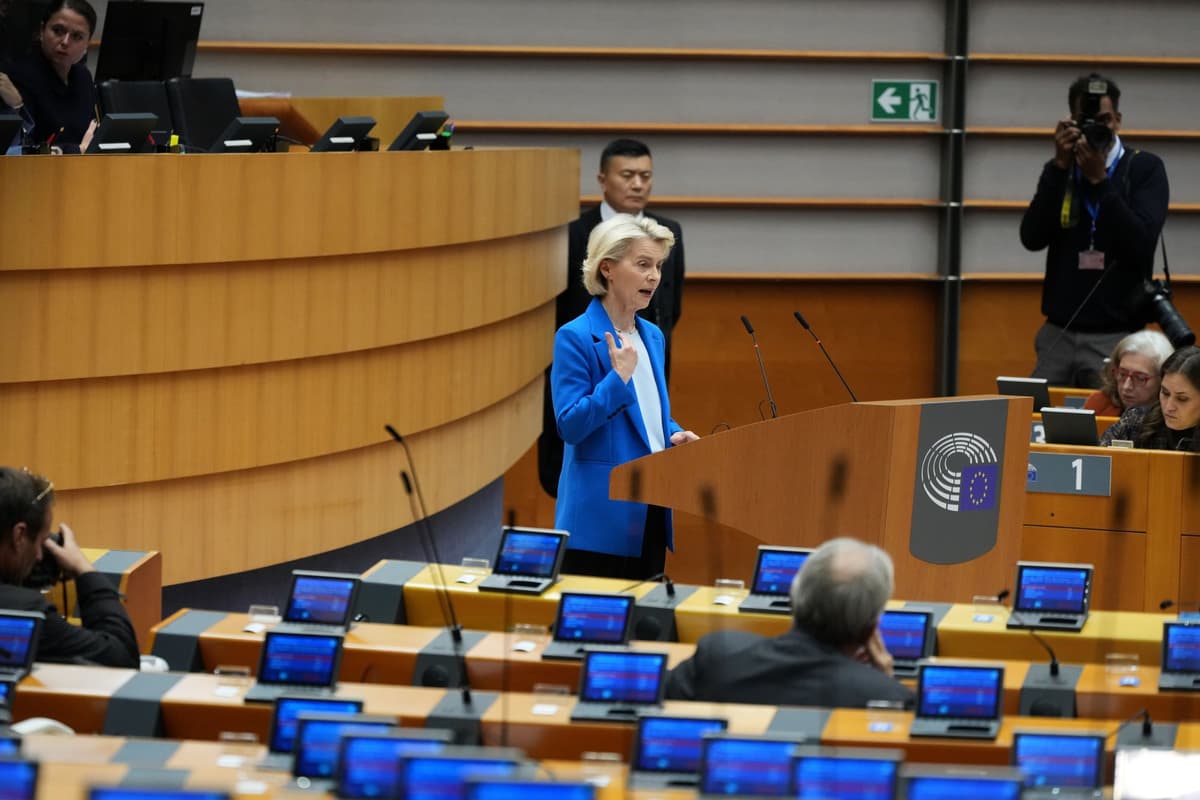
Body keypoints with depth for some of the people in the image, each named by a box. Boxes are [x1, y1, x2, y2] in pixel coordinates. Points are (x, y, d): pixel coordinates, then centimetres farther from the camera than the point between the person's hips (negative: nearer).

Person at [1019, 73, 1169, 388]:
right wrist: (1060, 167, -8)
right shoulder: (1061, 170, 10)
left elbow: (1141, 245, -12)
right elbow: (1032, 238, -3)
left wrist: (1099, 179, -15)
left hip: (1116, 336, -3)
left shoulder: (1145, 169, 1)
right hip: (1058, 333, 3)